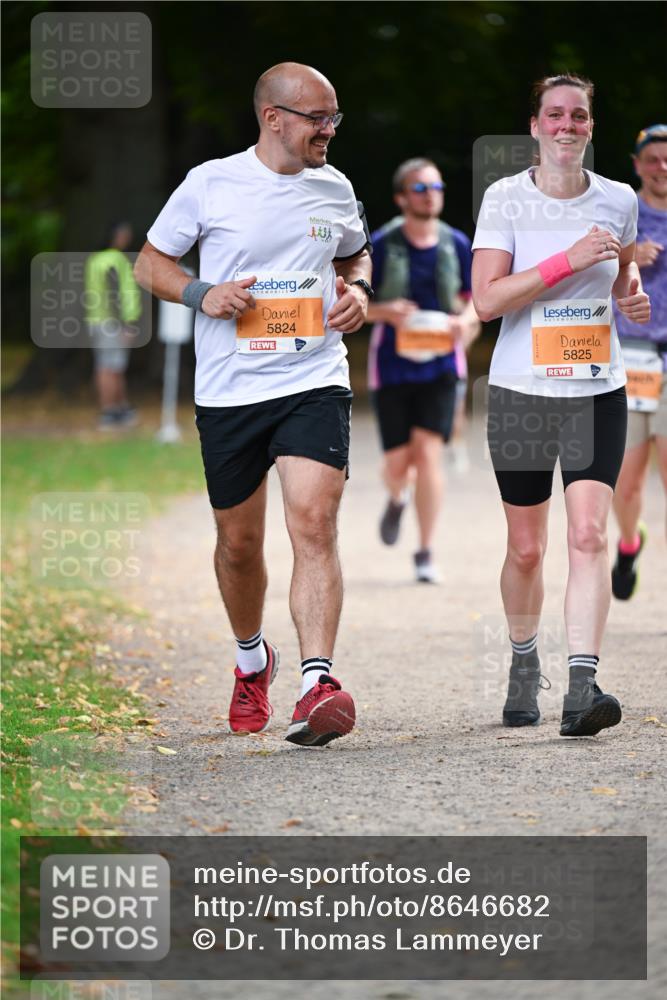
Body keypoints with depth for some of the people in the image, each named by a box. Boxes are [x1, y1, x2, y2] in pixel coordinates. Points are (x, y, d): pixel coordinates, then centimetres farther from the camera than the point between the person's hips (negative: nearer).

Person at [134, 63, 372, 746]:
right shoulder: (211, 184, -2)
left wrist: (357, 291, 4)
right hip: (228, 389, 0)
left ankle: (317, 685, -26)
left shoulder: (334, 189, 8)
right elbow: (150, 263, 7)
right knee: (238, 543, 9)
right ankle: (252, 660, 37)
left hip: (314, 383, 1)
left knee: (314, 523, -18)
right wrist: (202, 294, -12)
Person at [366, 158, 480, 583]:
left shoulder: (457, 245, 3)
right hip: (393, 365, 0)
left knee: (429, 453, -12)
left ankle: (426, 554, -5)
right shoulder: (382, 245, -4)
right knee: (398, 463, 1)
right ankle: (397, 500, 41)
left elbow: (476, 298, 12)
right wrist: (385, 311, -20)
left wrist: (466, 319, -10)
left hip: (440, 363, 1)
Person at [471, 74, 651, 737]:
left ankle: (582, 686, -22)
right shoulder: (505, 199, -5)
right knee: (526, 550, 8)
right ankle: (523, 662, 33)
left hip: (598, 392, 1)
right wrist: (569, 260, -22)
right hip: (521, 391, -1)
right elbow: (486, 299, -15)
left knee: (588, 536, -14)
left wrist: (632, 295, 2)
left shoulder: (618, 200, 4)